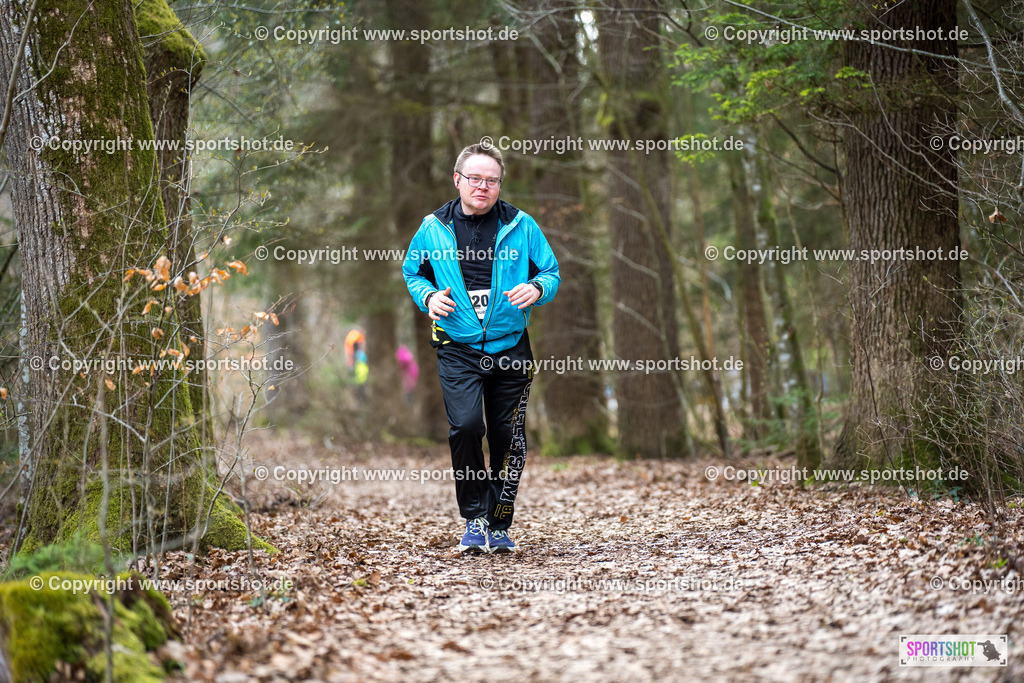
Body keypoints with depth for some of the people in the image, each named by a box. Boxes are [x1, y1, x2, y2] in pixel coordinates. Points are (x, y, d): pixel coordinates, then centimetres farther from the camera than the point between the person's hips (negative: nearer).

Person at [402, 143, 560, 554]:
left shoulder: (521, 226, 2)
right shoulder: (434, 228, 4)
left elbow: (552, 273, 10)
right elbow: (412, 272, 18)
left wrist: (536, 288, -13)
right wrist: (428, 296, -3)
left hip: (510, 347, 1)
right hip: (458, 349, -1)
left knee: (507, 437, 5)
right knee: (465, 426, -19)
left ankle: (499, 525, 20)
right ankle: (474, 519, -2)